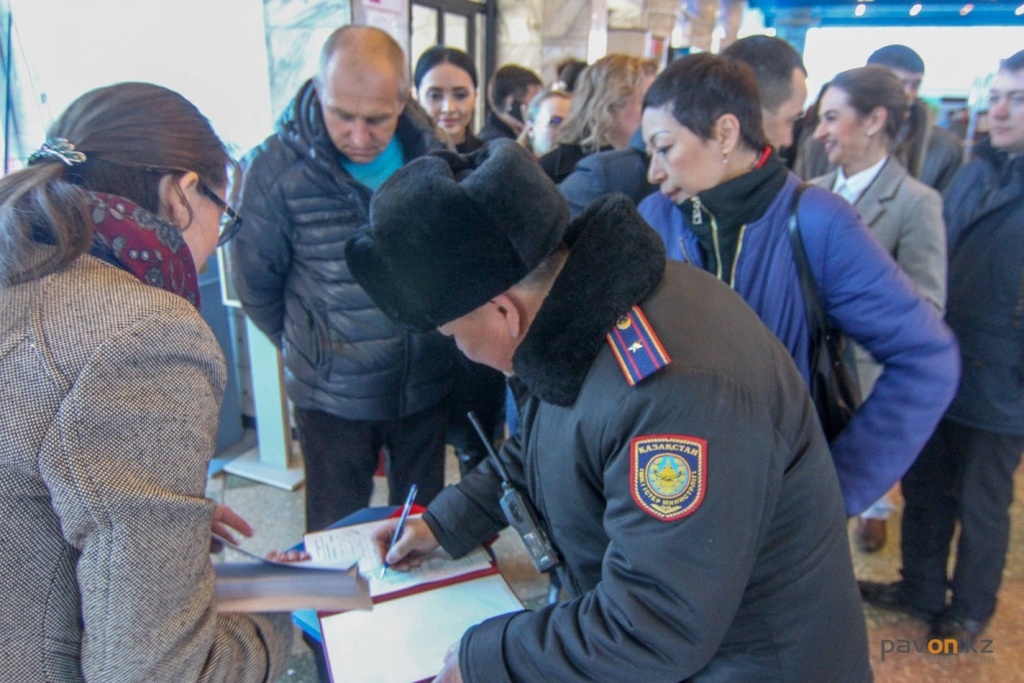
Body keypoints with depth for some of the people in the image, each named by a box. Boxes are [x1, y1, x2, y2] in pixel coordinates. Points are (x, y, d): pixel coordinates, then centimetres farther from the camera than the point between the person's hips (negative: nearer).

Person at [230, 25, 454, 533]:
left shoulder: (430, 153, -6)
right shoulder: (275, 167, -16)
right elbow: (256, 285, -4)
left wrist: (434, 338, 11)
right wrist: (310, 349, 6)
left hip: (429, 385, 3)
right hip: (333, 395, -3)